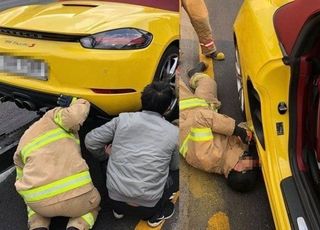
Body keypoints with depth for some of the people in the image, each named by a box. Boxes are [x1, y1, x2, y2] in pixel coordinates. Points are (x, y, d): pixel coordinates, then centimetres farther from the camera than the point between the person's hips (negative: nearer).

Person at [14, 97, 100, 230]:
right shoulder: (53, 117, 11)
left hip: (41, 201, 4)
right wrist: (76, 103, 11)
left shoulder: (22, 146, 25)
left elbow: (23, 182, 30)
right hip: (75, 193, -3)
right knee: (93, 203, 33)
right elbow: (75, 116, -12)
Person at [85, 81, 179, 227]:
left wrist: (104, 156, 22)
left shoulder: (123, 119, -2)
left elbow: (90, 141, 3)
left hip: (115, 199, 2)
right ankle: (157, 213, 14)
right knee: (178, 173, 22)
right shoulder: (174, 133, -3)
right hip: (146, 207, -1)